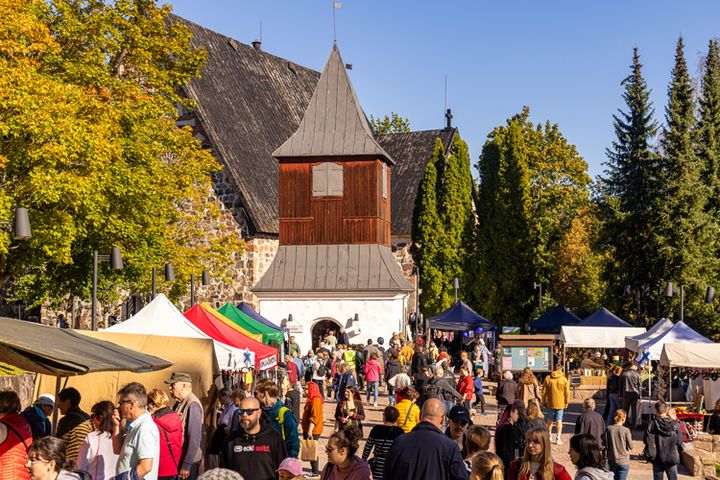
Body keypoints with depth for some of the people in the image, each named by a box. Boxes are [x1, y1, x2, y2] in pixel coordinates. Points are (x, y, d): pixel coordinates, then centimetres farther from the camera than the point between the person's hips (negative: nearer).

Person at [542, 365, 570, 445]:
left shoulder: (548, 378, -2)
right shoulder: (564, 379, -7)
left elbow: (544, 391, 1)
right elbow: (567, 393, -4)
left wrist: (544, 402, 11)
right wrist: (566, 403, 7)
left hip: (551, 403, 2)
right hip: (560, 403, -2)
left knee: (550, 420, 18)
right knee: (559, 421, 3)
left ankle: (549, 436, 25)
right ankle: (558, 438, 0)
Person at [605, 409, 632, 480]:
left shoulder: (609, 429, -4)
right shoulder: (626, 430, -12)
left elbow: (605, 444, -1)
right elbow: (630, 446, -7)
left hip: (612, 461, 3)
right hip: (624, 461, -3)